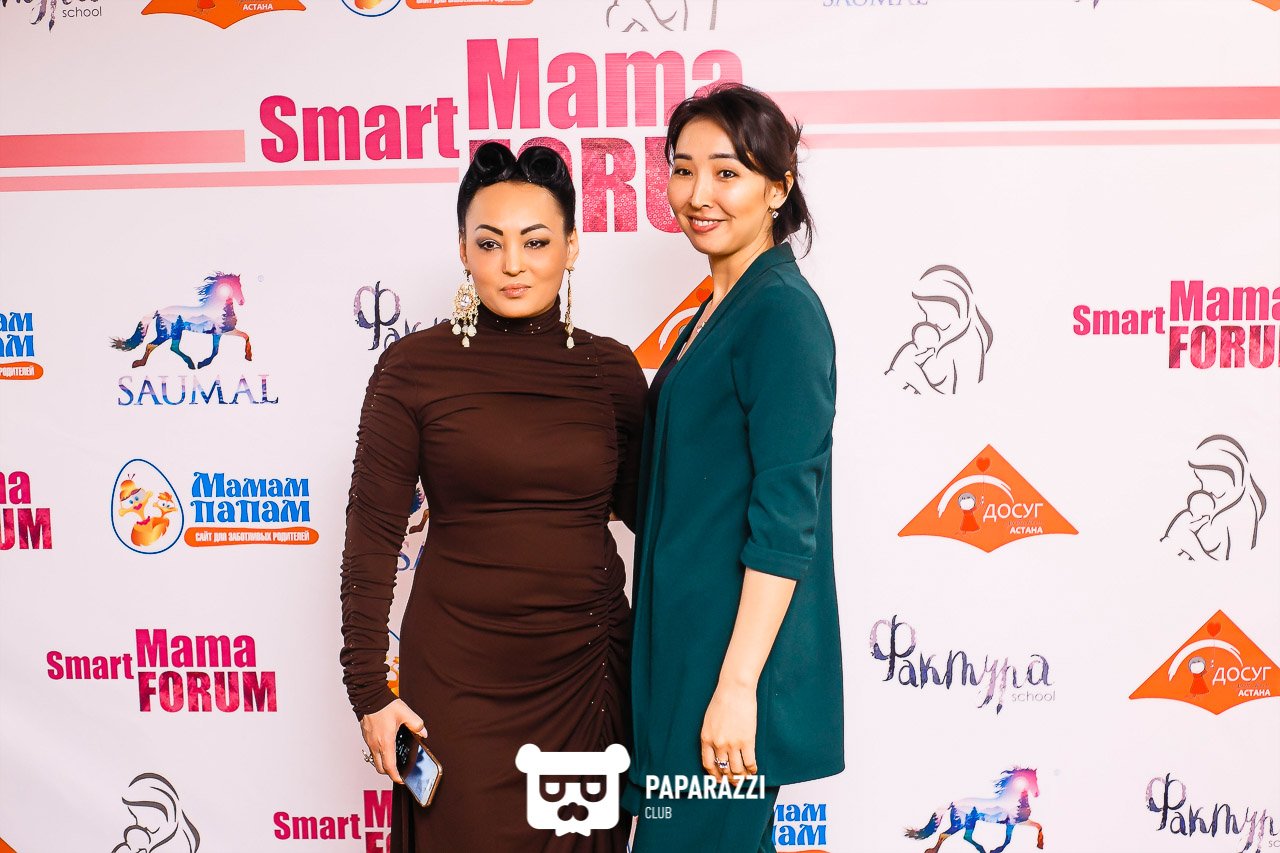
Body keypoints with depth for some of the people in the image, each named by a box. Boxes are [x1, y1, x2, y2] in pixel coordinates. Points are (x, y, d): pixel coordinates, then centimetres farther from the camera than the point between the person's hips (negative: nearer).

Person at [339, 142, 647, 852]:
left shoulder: (610, 368, 1)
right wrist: (369, 691, -6)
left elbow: (642, 506, 10)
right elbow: (371, 534, -5)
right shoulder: (415, 365, -7)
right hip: (460, 672, -2)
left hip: (586, 664, 3)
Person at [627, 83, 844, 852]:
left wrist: (738, 686, -21)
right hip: (689, 645, 9)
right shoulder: (719, 310, 13)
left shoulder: (782, 311, -15)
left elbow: (785, 521, -20)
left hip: (739, 644, -9)